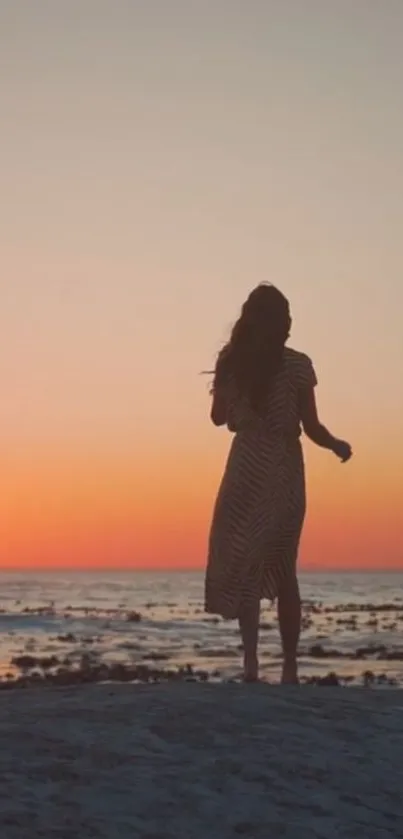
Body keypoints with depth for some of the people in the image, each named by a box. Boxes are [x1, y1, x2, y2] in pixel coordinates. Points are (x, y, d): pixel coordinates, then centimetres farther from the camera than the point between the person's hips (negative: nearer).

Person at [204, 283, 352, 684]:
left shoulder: (231, 362, -1)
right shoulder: (297, 365, -6)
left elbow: (219, 417, 10)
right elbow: (311, 428, -4)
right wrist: (338, 446, 12)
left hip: (246, 471, 0)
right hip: (284, 474, 0)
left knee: (241, 563, 6)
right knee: (282, 569, 9)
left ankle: (251, 659, -10)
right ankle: (289, 667, 7)